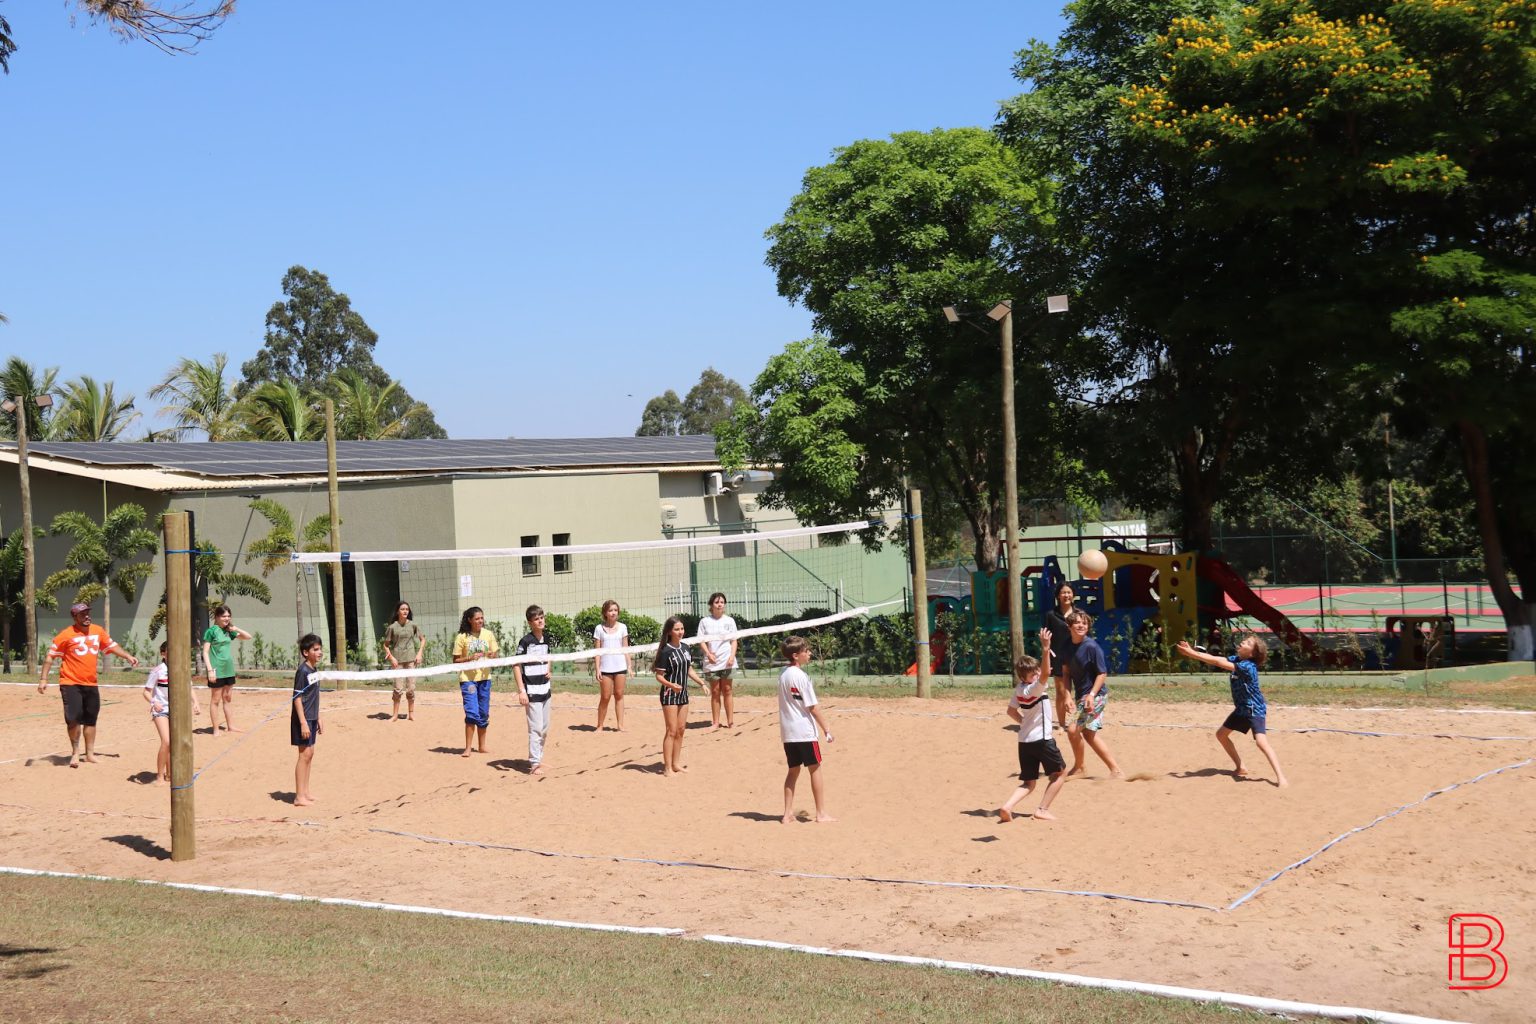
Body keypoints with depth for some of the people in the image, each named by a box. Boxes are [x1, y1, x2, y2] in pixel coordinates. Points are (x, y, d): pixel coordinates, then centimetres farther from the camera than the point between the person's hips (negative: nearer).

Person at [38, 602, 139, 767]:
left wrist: (128, 656, 7)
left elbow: (111, 646, 19)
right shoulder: (66, 634, -10)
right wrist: (43, 679, -12)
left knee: (90, 720, 12)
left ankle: (90, 755, 24)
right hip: (71, 684, -5)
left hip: (91, 684, 5)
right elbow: (50, 656, -7)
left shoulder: (98, 631, 5)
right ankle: (75, 752, 9)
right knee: (74, 718, -11)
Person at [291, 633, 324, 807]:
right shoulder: (303, 671, -16)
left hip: (311, 718, 9)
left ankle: (305, 792, 23)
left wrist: (317, 718, 19)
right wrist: (303, 723, -21)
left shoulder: (313, 670, 10)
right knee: (304, 755, -6)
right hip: (303, 719, -9)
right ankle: (299, 796, -1)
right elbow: (297, 698, -18)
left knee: (309, 754, 14)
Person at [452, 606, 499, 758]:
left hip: (484, 678, 4)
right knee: (472, 712, -12)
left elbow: (495, 654, 10)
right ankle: (468, 747, -4)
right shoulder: (462, 637, -6)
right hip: (468, 678, -4)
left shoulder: (488, 634, 4)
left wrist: (493, 655, -13)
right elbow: (455, 660, -3)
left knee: (484, 714, 10)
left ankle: (482, 746, 21)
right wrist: (470, 658, -19)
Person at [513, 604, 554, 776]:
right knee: (535, 728, -9)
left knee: (544, 729, 16)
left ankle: (538, 758, 28)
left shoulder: (546, 640, 8)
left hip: (545, 689, 8)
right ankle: (534, 764, -5)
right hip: (531, 691, -8)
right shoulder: (526, 642, -13)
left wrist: (548, 670, 8)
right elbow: (516, 666, -13)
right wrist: (521, 690, -18)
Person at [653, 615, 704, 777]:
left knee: (681, 729, 12)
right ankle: (667, 767, -5)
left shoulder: (685, 648, 6)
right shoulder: (666, 652, -14)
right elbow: (659, 676, -15)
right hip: (669, 695, -7)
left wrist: (702, 683, 7)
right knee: (672, 730, -8)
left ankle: (676, 763, 22)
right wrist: (671, 685, -30)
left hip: (683, 694, 7)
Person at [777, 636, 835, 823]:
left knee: (793, 770, 12)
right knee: (815, 769, 3)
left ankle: (788, 814, 10)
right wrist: (826, 730, -8)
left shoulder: (783, 674, 9)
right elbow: (813, 707, -14)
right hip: (805, 731, -7)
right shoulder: (801, 676, -15)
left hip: (787, 731, 7)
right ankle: (821, 813, 8)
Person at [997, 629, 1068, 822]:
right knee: (1060, 773, 12)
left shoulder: (1018, 689, 6)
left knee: (1028, 783, 13)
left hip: (1024, 741, 8)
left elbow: (1011, 711, 19)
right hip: (1042, 739, -8)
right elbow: (1046, 673, -37)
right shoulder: (1035, 689, -18)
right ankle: (1042, 810, 5)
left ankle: (1007, 806, -12)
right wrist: (1045, 650, -47)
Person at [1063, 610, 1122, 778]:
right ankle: (1115, 770, 17)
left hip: (1095, 695, -8)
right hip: (1081, 696, 8)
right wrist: (1068, 696, 1)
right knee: (1089, 733, 12)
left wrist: (1092, 695, -25)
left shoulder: (1091, 646, -17)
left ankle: (1078, 767, 9)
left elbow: (1103, 673, -17)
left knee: (1073, 729, -11)